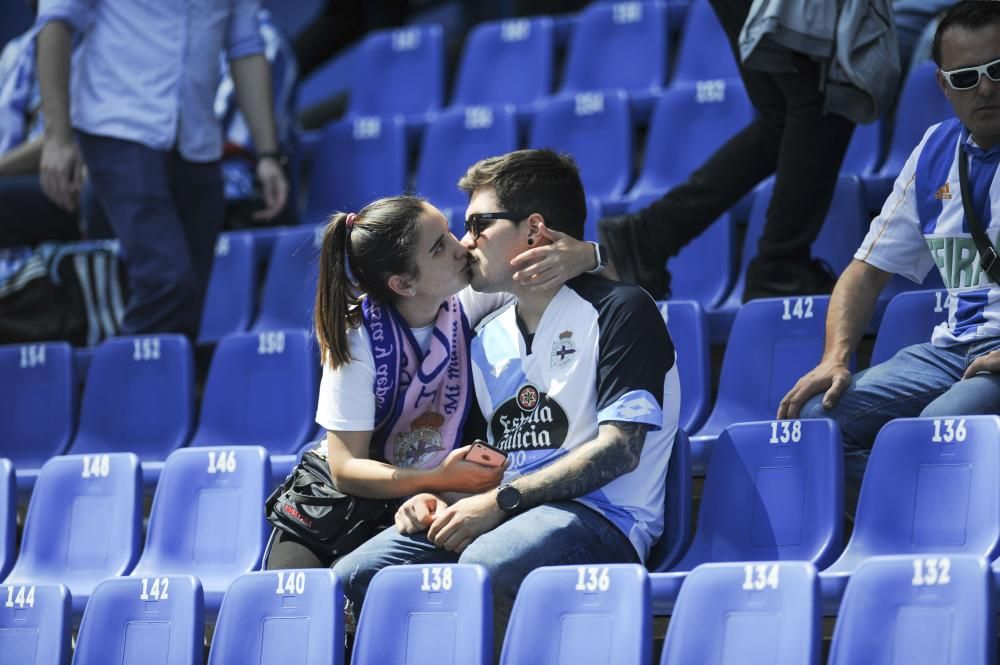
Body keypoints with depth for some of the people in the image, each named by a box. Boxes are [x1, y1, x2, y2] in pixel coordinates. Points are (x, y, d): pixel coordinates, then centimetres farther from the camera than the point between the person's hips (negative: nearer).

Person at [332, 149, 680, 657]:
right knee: (357, 576, -17)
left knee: (484, 567, -38)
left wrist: (500, 502, -16)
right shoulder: (488, 339, 21)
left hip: (600, 516, -7)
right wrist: (442, 499, 1)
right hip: (505, 517, 7)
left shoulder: (619, 311, -3)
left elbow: (618, 449, -12)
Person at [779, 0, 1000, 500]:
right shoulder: (935, 152, 17)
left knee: (942, 426, -36)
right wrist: (835, 359, 3)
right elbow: (869, 269, 20)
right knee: (815, 413, -15)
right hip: (952, 347, 6)